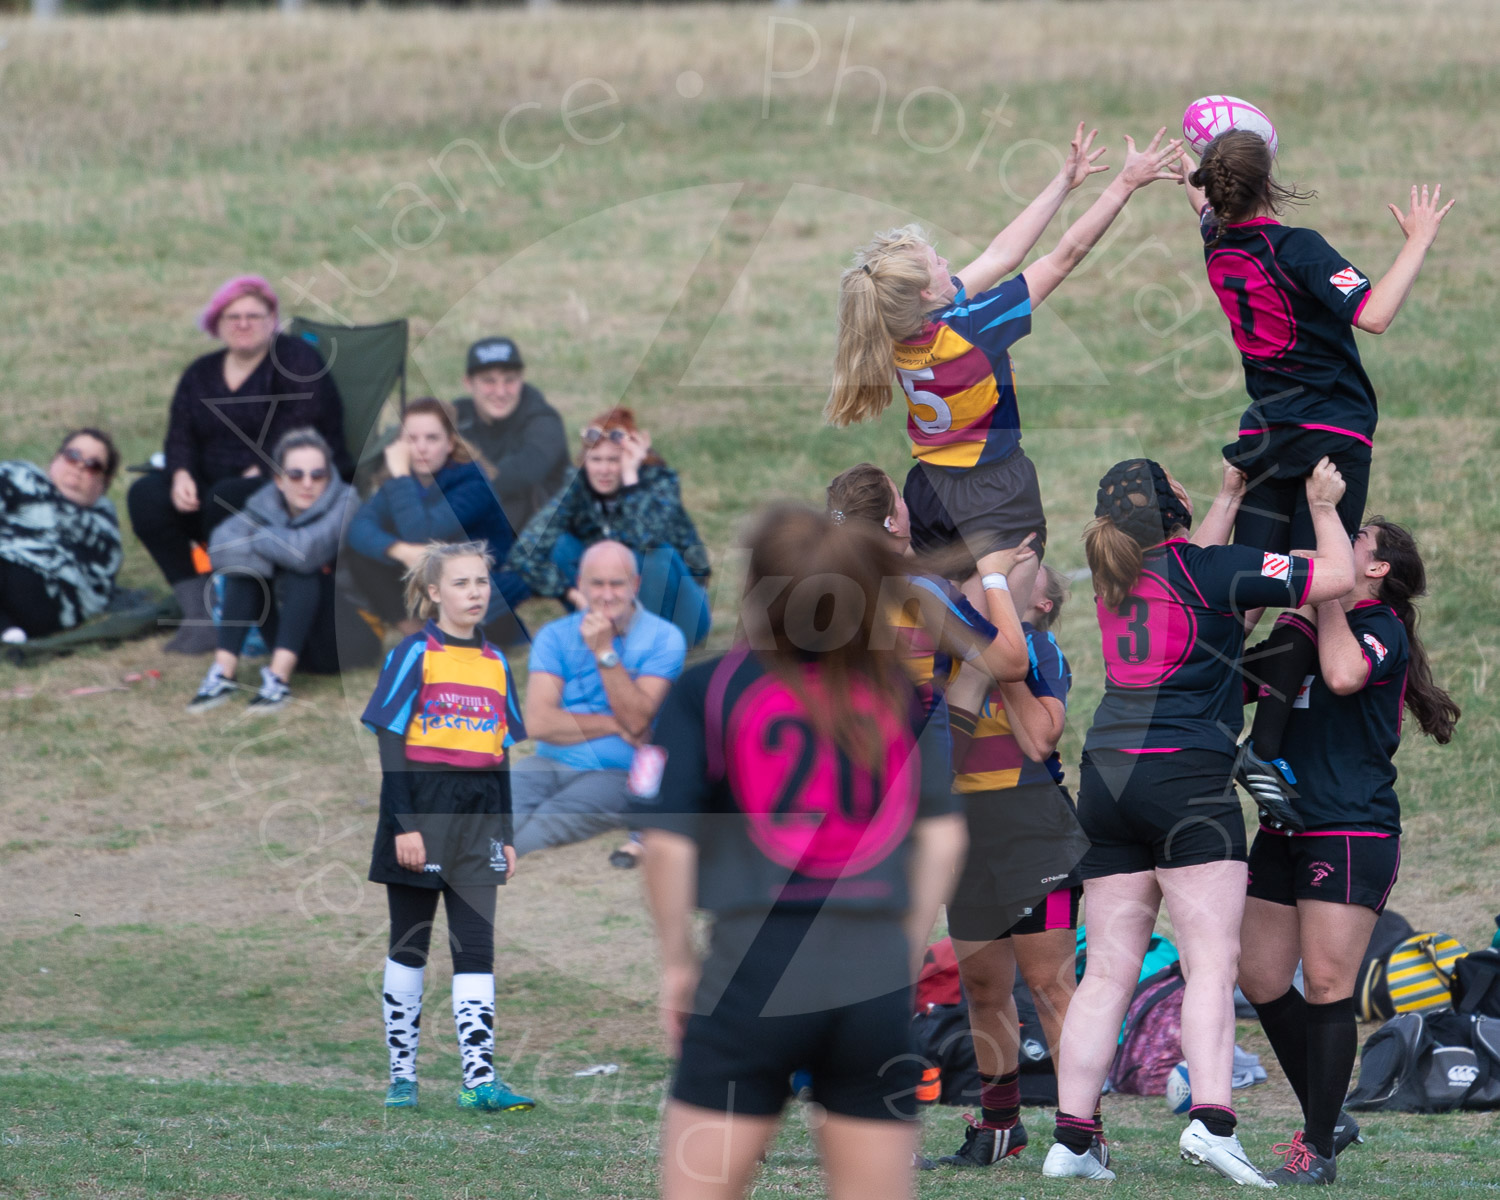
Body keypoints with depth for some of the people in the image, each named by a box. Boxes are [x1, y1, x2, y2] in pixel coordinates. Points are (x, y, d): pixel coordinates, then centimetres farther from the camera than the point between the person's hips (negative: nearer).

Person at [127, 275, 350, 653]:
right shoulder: (201, 374, 17)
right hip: (216, 484, 7)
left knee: (225, 500, -36)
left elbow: (298, 426, -16)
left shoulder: (294, 359, -3)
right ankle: (195, 614, -21)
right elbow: (180, 435, 8)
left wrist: (259, 472, -22)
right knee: (145, 495, -16)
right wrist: (181, 475, -13)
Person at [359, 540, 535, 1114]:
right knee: (409, 947, 4)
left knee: (477, 947, -4)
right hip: (421, 808, -4)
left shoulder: (495, 663, 12)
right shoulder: (414, 655, -4)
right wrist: (404, 824, -14)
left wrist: (507, 835, 13)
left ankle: (479, 1080, -10)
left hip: (478, 818, 4)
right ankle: (401, 1077, 12)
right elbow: (391, 743, -7)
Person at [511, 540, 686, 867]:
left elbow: (636, 721, -10)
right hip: (551, 763, 4)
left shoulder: (663, 639, 2)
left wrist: (605, 651, -15)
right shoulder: (555, 637, 8)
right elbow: (539, 722, -3)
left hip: (616, 774, -4)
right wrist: (615, 726, -8)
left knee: (550, 819, -34)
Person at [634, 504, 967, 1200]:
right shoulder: (898, 691, 8)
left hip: (754, 967, -3)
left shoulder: (704, 692, -2)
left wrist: (676, 962, 5)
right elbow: (943, 835, 7)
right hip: (879, 979, 3)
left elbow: (667, 844, -6)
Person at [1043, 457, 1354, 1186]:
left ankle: (1071, 1139, 1)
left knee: (1107, 973, 6)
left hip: (1106, 773, 6)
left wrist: (1230, 497, 41)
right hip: (1187, 774, -6)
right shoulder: (1210, 569, -6)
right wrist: (1323, 507, 13)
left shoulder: (1115, 575, 14)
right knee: (1212, 962, -9)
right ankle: (1210, 1119, -24)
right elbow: (1336, 577, -4)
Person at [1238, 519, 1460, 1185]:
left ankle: (1319, 1149, -2)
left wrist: (1326, 593, -14)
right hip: (1285, 830, 8)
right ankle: (1326, 1117, 22)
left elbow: (1343, 675, -26)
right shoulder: (1296, 624, 16)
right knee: (1260, 980, 7)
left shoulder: (1383, 629, -6)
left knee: (1326, 985, -8)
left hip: (1353, 832, -8)